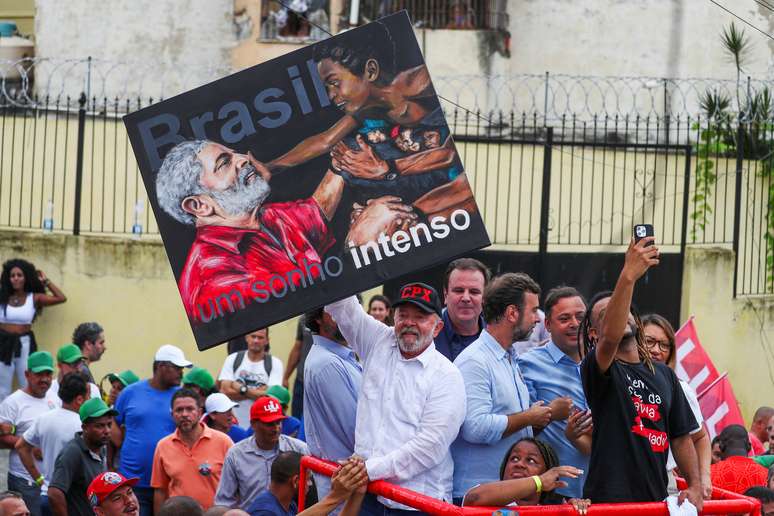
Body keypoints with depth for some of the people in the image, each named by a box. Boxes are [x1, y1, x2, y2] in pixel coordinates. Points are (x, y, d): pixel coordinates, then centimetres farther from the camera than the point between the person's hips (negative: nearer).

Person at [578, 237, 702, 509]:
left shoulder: (664, 375, 17)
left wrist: (695, 486, 4)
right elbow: (611, 338, -25)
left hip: (656, 499, 6)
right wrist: (629, 275, -33)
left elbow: (680, 436, 18)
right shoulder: (596, 370, -3)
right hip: (608, 499, -6)